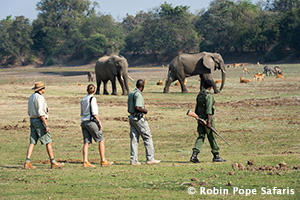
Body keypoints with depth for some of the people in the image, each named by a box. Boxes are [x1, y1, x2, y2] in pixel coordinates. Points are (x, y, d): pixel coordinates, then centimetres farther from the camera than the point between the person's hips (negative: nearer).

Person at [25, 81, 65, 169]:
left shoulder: (31, 97, 15)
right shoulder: (40, 97, -15)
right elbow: (40, 112, -22)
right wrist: (46, 125, -21)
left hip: (32, 120, 9)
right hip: (40, 120, -9)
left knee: (32, 142, 4)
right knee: (48, 142, -2)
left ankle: (27, 162, -5)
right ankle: (53, 162, 1)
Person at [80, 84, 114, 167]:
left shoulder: (83, 100, 14)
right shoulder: (92, 98, -8)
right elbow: (94, 113, -14)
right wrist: (99, 122, -9)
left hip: (83, 122, 7)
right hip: (91, 121, -7)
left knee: (86, 142, 3)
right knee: (101, 140, 2)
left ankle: (85, 161, -5)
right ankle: (103, 160, 1)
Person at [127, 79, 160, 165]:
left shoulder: (131, 94, 13)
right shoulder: (138, 94, -16)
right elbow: (137, 107, -25)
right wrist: (144, 111, -8)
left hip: (131, 116, 9)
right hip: (138, 118, -9)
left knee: (134, 139, 8)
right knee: (147, 137, -1)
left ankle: (133, 160, 5)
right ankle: (150, 159, -1)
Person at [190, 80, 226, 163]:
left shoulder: (199, 95, 12)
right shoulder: (209, 95, -13)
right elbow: (208, 109, -20)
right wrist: (209, 121, -23)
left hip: (200, 118, 7)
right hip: (207, 118, -7)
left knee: (201, 137, 5)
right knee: (212, 137, 3)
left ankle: (194, 155, -9)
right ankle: (216, 156, 13)